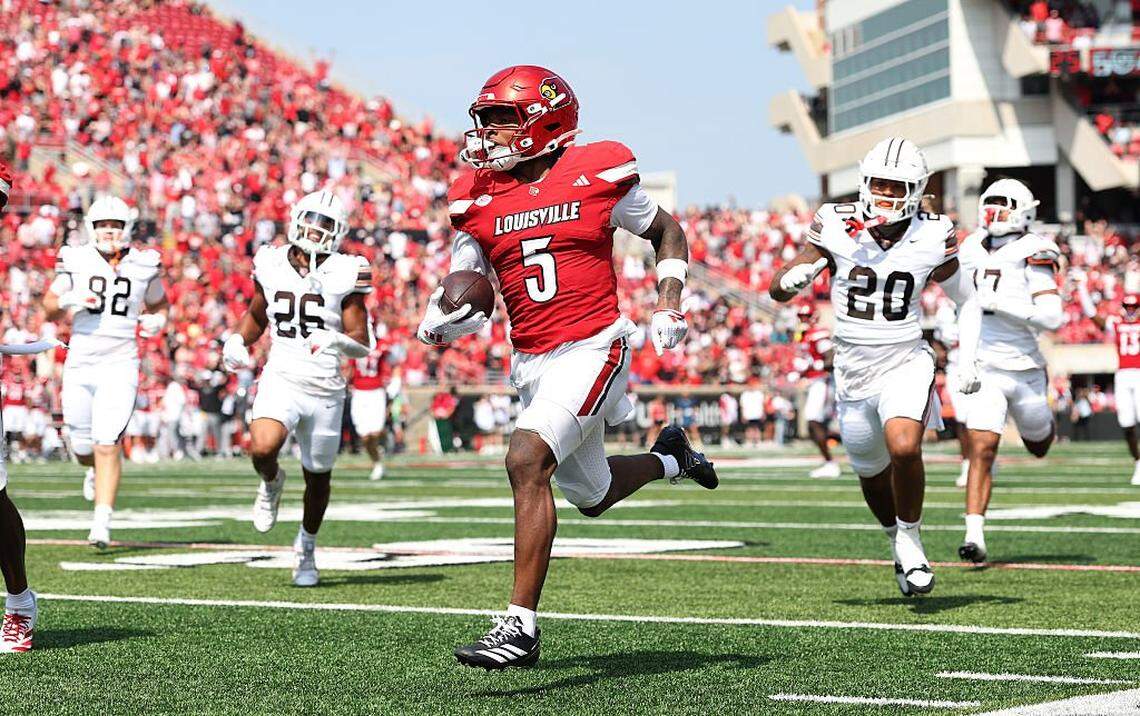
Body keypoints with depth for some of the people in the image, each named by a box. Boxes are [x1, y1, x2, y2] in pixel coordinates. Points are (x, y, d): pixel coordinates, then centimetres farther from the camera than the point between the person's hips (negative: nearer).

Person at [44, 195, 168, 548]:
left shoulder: (144, 265, 1)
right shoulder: (75, 260, -1)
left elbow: (158, 303, 19)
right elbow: (50, 308, 9)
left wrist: (157, 320, -3)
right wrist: (66, 301, -13)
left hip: (120, 364, -2)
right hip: (80, 363, 2)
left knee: (108, 445, -13)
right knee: (83, 446, 11)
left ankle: (101, 524, -9)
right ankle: (96, 469, 48)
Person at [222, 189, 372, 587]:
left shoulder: (343, 275, -5)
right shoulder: (272, 265, 2)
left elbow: (363, 343, -5)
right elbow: (257, 315, 22)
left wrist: (337, 341, -26)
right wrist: (237, 343, 4)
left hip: (325, 389, 0)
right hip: (281, 379, 0)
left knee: (318, 478, 11)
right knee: (262, 450, -28)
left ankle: (306, 548, 37)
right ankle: (271, 483, 9)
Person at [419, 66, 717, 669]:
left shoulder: (598, 175, -5)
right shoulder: (478, 199, 4)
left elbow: (667, 233, 11)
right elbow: (466, 288, 10)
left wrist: (668, 306, -1)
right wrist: (440, 319, -13)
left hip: (592, 348, -6)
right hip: (531, 363, 6)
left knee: (526, 461, -26)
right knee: (593, 496, 18)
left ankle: (521, 626, -23)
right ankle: (668, 457, 52)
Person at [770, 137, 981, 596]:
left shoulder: (931, 239, -8)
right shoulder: (837, 227, -9)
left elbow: (967, 302, 9)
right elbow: (777, 290, -4)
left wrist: (968, 360, -3)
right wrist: (795, 279, -27)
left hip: (906, 363, -2)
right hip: (853, 370, 2)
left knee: (904, 448, -29)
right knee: (873, 477, 15)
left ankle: (910, 537, -4)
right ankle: (898, 542, 46)